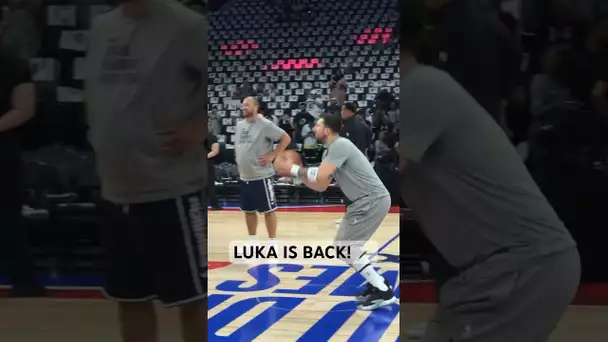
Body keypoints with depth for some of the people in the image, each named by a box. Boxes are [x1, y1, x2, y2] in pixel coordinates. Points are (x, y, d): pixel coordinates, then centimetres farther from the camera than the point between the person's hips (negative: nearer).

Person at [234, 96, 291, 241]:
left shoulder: (265, 124, -12)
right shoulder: (239, 125, 10)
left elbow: (286, 138, -12)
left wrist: (272, 155, -14)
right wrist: (239, 160, 15)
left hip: (261, 176, -7)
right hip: (244, 176, 7)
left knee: (268, 210, 1)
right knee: (248, 210, 15)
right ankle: (252, 240, 29)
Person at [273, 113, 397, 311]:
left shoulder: (340, 145, -15)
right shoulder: (331, 152, 16)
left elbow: (320, 177, -22)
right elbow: (321, 185, 16)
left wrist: (293, 169, -10)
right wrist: (296, 174, 8)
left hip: (373, 200, -10)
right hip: (367, 200, 10)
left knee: (344, 247, -9)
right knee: (347, 245, 18)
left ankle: (383, 292, -7)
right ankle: (377, 284, 21)